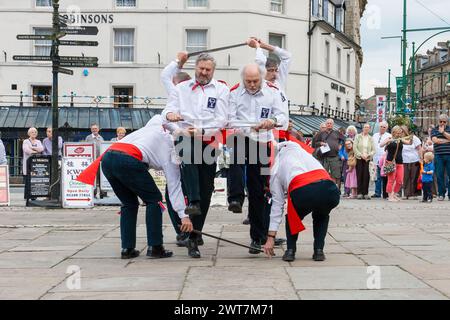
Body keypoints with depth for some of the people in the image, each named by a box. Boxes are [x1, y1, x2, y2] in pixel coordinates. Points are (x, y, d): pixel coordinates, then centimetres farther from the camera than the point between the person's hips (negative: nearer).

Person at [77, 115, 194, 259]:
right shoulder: (170, 146, 15)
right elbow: (174, 185, 10)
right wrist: (184, 215, 9)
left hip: (107, 157, 7)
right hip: (128, 161, -7)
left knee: (129, 203, 21)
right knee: (154, 199, 11)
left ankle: (127, 249, 16)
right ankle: (155, 247, 7)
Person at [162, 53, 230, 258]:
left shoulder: (221, 90, 12)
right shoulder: (181, 88, 17)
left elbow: (222, 119, 1)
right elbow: (168, 113, 5)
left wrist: (201, 131, -16)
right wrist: (169, 114, -21)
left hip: (209, 142, 1)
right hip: (185, 139, -1)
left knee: (206, 190, -1)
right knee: (187, 152, -38)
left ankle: (193, 237, 6)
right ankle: (193, 202, -48)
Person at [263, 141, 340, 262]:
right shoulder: (301, 151, 38)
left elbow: (277, 203, 23)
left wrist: (271, 237, 24)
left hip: (303, 192, -2)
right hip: (329, 190, 2)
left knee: (293, 217, 32)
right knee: (321, 216, 35)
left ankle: (290, 251, 18)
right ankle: (319, 251, 22)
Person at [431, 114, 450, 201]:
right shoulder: (434, 130, 10)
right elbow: (435, 140, -6)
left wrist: (443, 132, -10)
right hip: (439, 155, 0)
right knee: (440, 175, 0)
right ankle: (441, 194, 6)